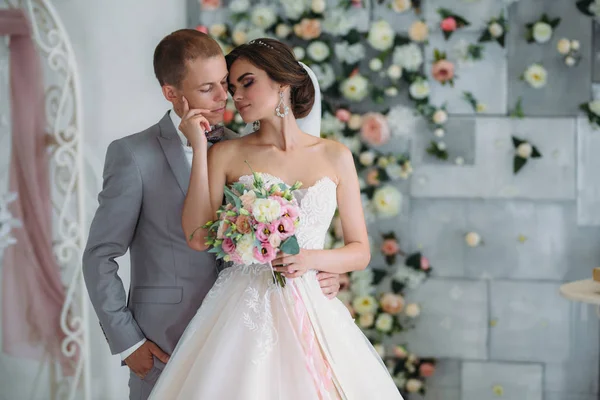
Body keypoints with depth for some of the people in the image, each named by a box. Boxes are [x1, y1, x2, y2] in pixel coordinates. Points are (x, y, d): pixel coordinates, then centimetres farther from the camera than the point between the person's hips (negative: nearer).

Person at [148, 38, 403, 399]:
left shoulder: (335, 157, 6)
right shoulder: (226, 155, 4)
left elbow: (361, 251, 9)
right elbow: (198, 237, -8)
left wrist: (314, 258, -11)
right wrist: (199, 149, -6)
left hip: (311, 313, 1)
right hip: (243, 312, -1)